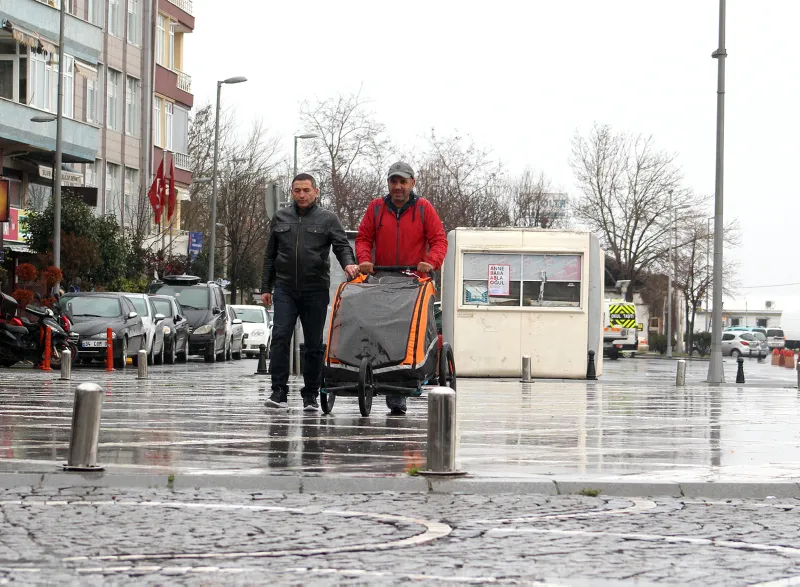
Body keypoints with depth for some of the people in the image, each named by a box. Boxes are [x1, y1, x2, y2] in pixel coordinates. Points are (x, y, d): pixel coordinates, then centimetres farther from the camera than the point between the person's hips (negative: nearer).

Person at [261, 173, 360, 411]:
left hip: (316, 291, -1)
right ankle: (279, 391, -11)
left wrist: (348, 263, -26)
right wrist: (266, 287, 13)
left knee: (314, 344, 4)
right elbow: (270, 255, 18)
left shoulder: (327, 219, 7)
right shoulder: (281, 218, 14)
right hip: (285, 289, 1)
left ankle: (310, 394, 11)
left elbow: (342, 246, -4)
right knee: (280, 337, -12)